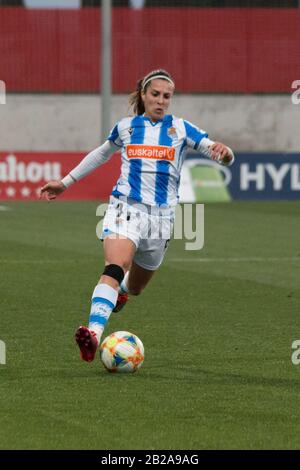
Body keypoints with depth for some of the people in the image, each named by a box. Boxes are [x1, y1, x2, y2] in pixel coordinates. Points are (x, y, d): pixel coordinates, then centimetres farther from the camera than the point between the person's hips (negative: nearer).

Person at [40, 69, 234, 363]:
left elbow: (223, 155, -1)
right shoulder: (126, 127, 11)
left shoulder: (180, 129, 7)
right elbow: (102, 154, 29)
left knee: (134, 287, 14)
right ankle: (94, 333, -43)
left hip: (161, 214, 1)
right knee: (114, 269, -28)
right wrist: (66, 182, 32)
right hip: (125, 206, -1)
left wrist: (222, 151, -26)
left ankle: (119, 289, 53)